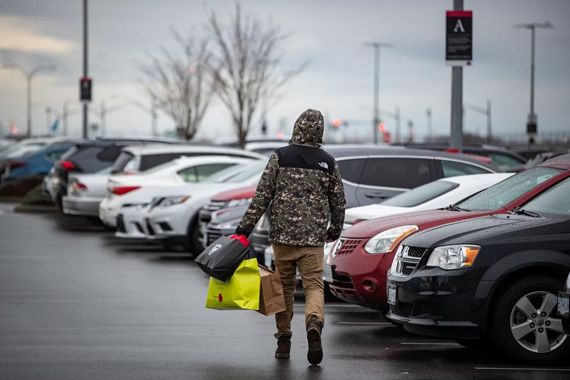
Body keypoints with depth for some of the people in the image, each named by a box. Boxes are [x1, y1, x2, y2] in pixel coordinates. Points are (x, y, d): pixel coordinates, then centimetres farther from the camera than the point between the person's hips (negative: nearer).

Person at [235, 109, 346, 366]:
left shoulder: (280, 156, -2)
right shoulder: (328, 162, 3)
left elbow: (262, 195, -5)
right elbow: (338, 200, 10)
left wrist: (245, 227, -1)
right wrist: (335, 229, 27)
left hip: (283, 234, 0)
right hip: (314, 237, 0)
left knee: (284, 286, 11)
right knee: (314, 285, 1)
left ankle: (283, 340, 14)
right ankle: (314, 322, -27)